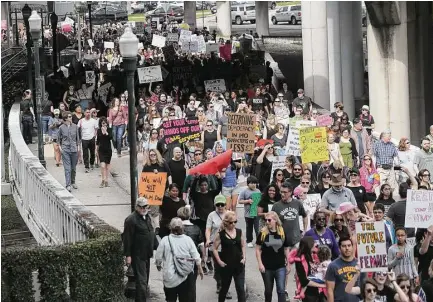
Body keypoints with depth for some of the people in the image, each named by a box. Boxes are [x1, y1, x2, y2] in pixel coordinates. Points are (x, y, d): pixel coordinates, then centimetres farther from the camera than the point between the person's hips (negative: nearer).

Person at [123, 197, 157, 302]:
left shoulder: (147, 217, 12)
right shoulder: (131, 219, -17)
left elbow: (151, 234, 22)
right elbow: (127, 239, -19)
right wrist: (128, 255, -21)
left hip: (146, 254, 9)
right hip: (137, 255, -9)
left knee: (145, 280, 18)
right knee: (141, 280, -10)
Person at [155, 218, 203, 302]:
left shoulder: (165, 240, -8)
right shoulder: (188, 240, -3)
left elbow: (158, 257, -3)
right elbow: (196, 257, 0)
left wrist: (159, 266, 19)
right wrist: (200, 269, 15)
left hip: (170, 276, -1)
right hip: (186, 276, 1)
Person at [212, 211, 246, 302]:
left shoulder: (239, 232, 1)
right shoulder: (221, 234, -8)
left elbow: (243, 246, 11)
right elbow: (215, 249, -4)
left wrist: (243, 257, -1)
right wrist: (219, 261, -11)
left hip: (239, 265, 2)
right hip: (226, 266, -2)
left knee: (241, 288, -4)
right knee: (224, 288, 14)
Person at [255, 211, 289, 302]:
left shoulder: (282, 233, -1)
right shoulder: (262, 233, -5)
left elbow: (285, 250, 8)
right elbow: (258, 249, -2)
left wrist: (288, 264, 8)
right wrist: (260, 264, -10)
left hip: (280, 267, 0)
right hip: (267, 267, 0)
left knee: (281, 290, -9)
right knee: (268, 290, 13)